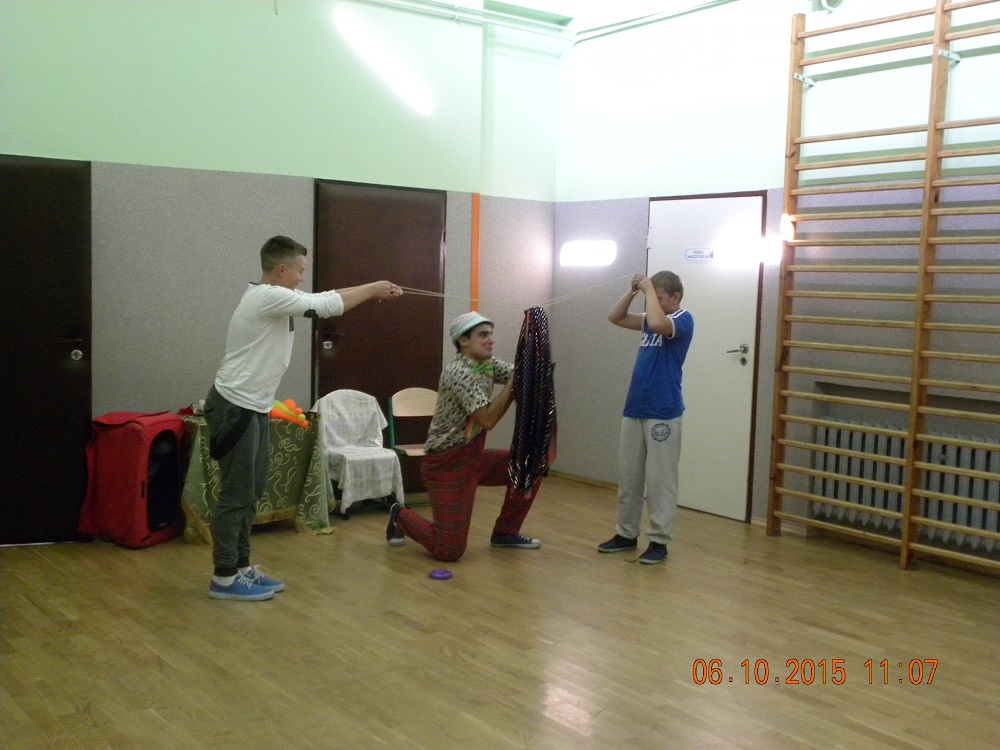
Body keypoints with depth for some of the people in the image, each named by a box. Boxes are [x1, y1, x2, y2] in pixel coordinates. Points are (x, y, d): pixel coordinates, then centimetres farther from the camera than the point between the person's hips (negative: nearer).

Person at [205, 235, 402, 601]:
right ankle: (224, 578, 3)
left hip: (254, 407, 11)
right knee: (237, 494, -5)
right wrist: (374, 289, -3)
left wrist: (373, 292, 8)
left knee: (253, 489, 15)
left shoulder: (276, 297, 11)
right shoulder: (268, 297, -20)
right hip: (235, 407, -11)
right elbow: (326, 306, -15)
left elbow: (326, 297, 16)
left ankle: (240, 567, 23)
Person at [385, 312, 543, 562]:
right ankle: (400, 517, 19)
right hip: (447, 465, -9)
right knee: (449, 551, -8)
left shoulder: (488, 364, 5)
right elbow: (487, 420, -29)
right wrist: (515, 382, -28)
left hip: (474, 456, 9)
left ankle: (505, 533, 18)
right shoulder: (458, 373, -23)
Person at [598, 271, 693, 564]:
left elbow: (657, 323, -29)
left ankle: (659, 541, 5)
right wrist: (633, 291, 2)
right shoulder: (650, 320, 15)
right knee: (627, 476, 12)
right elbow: (615, 317, 16)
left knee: (659, 480, -2)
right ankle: (626, 534, 22)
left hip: (663, 414, -8)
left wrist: (648, 288, -16)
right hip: (634, 409, 8)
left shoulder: (683, 320, -9)